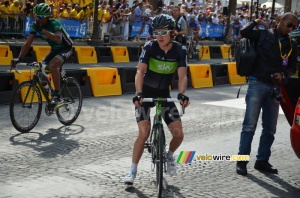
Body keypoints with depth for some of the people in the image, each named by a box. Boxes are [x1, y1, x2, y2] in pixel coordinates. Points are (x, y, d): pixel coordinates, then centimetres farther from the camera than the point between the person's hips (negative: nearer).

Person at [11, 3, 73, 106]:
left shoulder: (54, 23, -29)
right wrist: (19, 58, -28)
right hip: (54, 49, 7)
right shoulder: (35, 25, -11)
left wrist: (43, 30, -53)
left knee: (52, 65, -33)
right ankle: (50, 93, 17)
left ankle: (57, 95, -24)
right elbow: (28, 43, -16)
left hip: (65, 48, -7)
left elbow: (59, 39, -47)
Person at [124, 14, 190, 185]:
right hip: (145, 93, -2)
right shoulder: (150, 46, -17)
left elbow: (182, 75, -21)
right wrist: (138, 93, -41)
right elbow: (140, 71, -26)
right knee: (144, 133, -15)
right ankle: (133, 171, 0)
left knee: (179, 134, -7)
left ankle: (170, 155, 26)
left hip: (164, 94, 2)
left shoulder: (180, 50, -12)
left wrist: (181, 94, -40)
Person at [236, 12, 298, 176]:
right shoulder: (264, 35, 1)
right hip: (257, 84, -4)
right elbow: (244, 32, -11)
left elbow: (293, 67, 14)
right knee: (249, 125, -4)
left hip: (275, 88, 5)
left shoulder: (292, 44, 11)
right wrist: (256, 22, 1)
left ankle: (262, 161, 20)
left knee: (270, 129, 9)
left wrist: (283, 74, -5)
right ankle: (242, 160, 3)